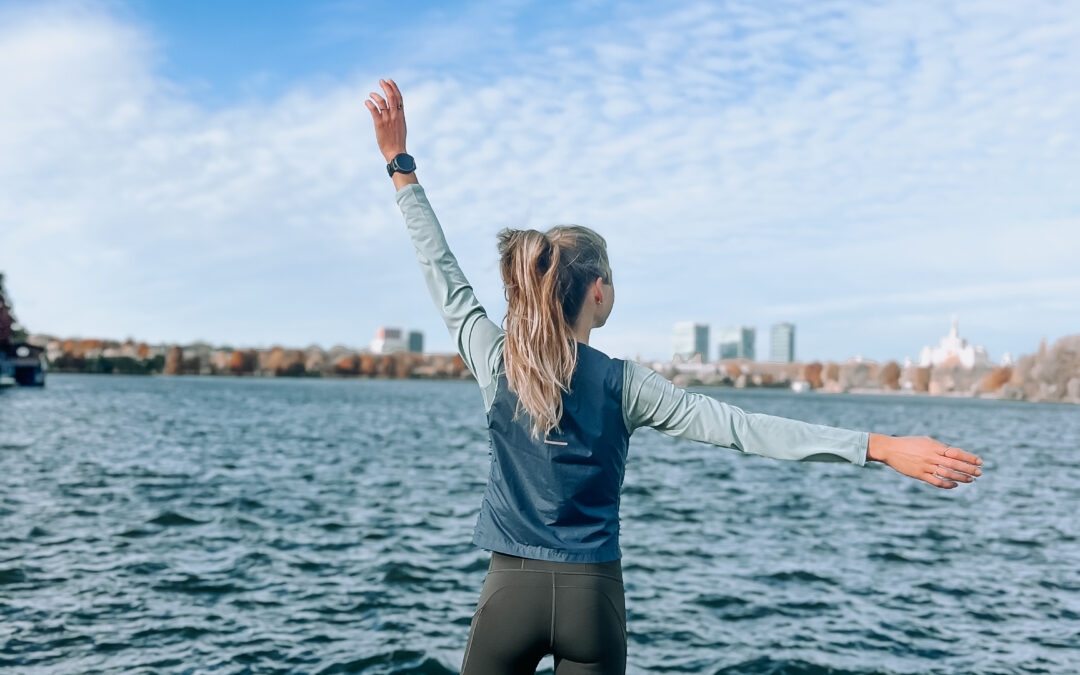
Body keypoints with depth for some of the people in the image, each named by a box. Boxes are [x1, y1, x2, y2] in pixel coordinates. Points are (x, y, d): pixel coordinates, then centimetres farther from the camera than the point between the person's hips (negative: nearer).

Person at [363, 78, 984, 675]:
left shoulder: (496, 363, -6)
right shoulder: (623, 384, -10)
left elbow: (443, 272, 4)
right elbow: (741, 428, -16)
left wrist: (401, 166, 12)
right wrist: (881, 447, -16)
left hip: (512, 590, 1)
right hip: (593, 596, 0)